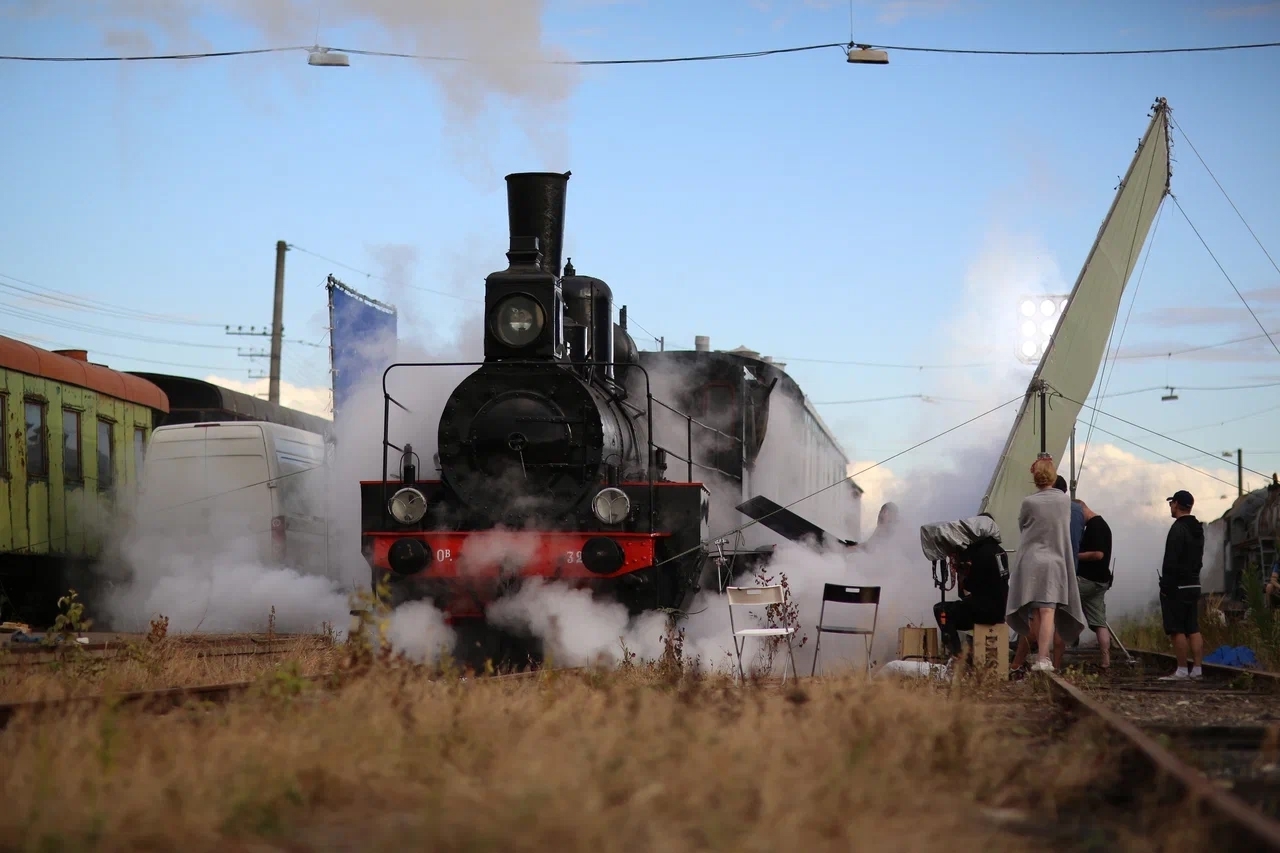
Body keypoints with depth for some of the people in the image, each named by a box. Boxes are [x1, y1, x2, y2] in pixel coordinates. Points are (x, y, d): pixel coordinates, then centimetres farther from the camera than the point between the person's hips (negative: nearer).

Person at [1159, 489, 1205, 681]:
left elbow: (1171, 562, -19)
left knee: (1177, 630, -6)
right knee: (1193, 629, 8)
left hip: (1177, 586, -9)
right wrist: (1192, 576, 19)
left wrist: (1165, 585, -16)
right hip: (1194, 584, 9)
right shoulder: (1198, 529, 14)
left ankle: (1181, 671, -8)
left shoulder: (1178, 529, -14)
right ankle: (1197, 670, 7)